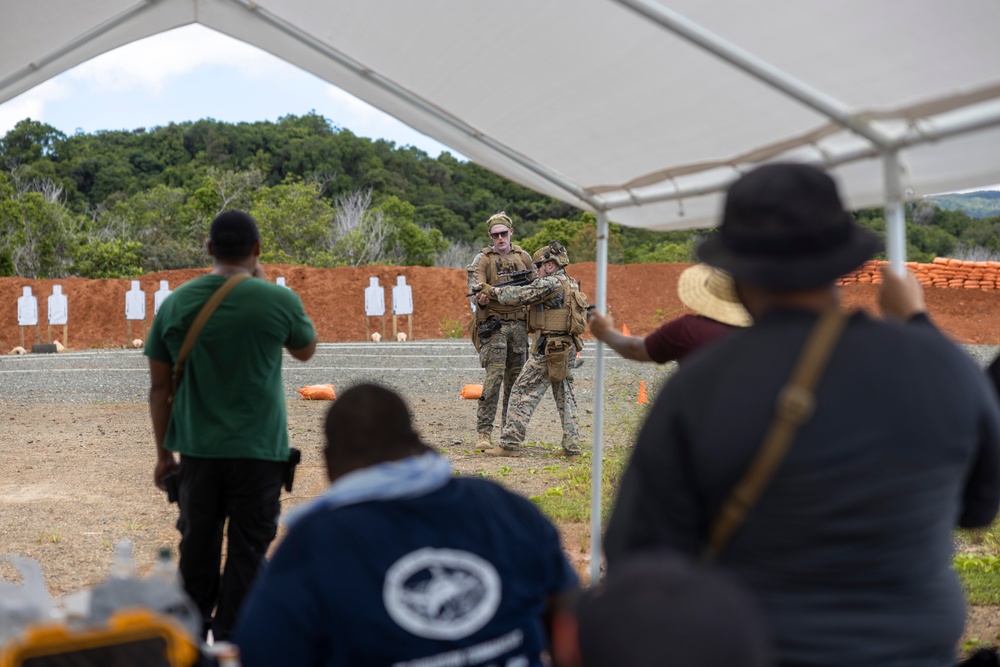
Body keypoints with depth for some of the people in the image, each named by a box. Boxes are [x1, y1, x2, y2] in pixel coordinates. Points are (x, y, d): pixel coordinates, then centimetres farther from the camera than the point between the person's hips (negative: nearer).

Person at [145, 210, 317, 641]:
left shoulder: (176, 304, 0)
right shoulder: (277, 301, -9)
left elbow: (160, 387, 4)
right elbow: (306, 350, 12)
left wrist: (164, 453, 13)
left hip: (197, 449, 3)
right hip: (258, 450, -3)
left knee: (197, 545, 15)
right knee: (247, 550, 5)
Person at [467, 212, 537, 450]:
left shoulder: (523, 258, 12)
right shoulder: (483, 259, -1)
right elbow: (475, 287, -14)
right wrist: (480, 299, -36)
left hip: (518, 324, 4)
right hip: (494, 325, -4)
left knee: (515, 380, 7)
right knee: (493, 377, -14)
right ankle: (483, 433, -13)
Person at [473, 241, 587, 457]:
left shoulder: (549, 284, -14)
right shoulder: (570, 285, 16)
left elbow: (516, 296, -15)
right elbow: (529, 295, 21)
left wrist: (490, 290, 1)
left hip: (548, 349, -9)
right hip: (567, 349, 9)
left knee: (523, 393, -3)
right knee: (565, 397, 12)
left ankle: (510, 443, -4)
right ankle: (571, 445, 9)